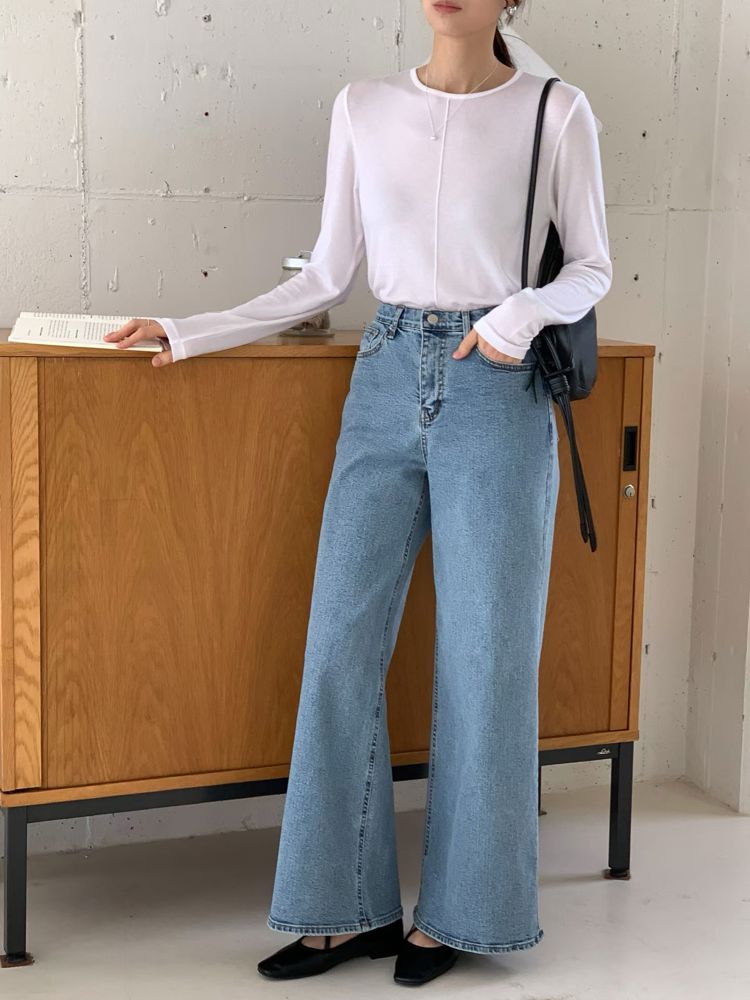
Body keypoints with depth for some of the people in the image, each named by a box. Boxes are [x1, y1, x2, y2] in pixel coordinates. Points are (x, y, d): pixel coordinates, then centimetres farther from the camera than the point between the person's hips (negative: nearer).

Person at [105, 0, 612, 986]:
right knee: (343, 644, -1)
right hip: (386, 382, 3)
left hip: (495, 389, -3)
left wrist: (524, 310, -14)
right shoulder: (364, 107, 7)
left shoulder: (555, 110, -1)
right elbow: (328, 276, 12)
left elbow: (593, 267, 6)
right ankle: (351, 908, 12)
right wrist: (189, 334, 8)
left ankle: (456, 911, 17)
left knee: (483, 654, 2)